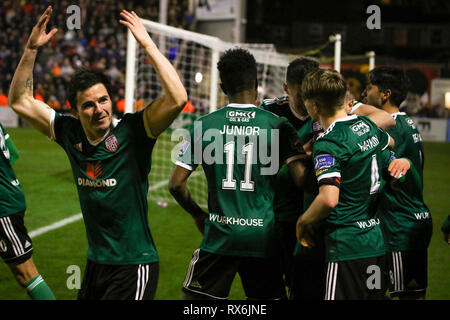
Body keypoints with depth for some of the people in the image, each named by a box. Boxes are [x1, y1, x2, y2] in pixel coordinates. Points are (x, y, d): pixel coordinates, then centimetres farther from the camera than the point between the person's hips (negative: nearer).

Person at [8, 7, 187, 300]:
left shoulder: (132, 131, -12)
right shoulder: (70, 133, 2)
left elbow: (177, 98, -27)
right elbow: (20, 101, 11)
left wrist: (148, 45, -24)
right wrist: (31, 49, 2)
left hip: (134, 265, -6)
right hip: (95, 263, 6)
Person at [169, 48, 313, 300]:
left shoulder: (204, 125, -1)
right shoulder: (278, 126, -4)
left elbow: (177, 184, 0)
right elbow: (301, 180, -9)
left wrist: (198, 214, 17)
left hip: (219, 234, 0)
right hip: (262, 238, 0)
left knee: (194, 297, 9)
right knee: (270, 298, 12)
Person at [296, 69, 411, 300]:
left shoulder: (327, 144, -17)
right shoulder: (367, 125, 8)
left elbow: (329, 199, -26)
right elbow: (389, 142, 33)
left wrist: (303, 221, -10)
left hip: (348, 248, -8)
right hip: (377, 240, 8)